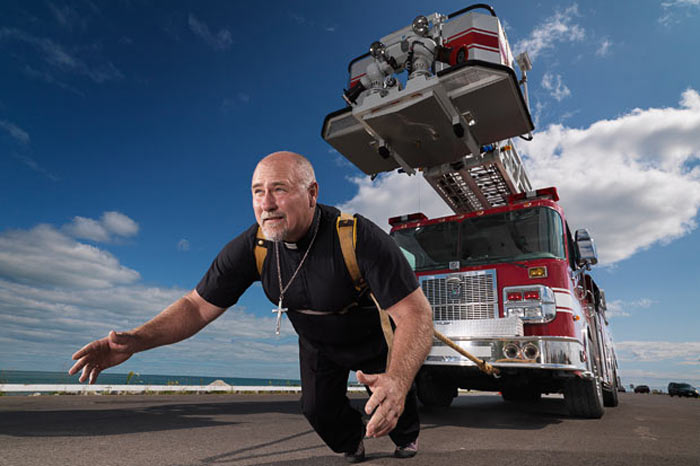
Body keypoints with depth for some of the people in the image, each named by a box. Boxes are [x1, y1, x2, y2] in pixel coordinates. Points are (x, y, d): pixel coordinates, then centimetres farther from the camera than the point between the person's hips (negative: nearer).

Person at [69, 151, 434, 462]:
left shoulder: (359, 238, -40)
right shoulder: (251, 248, -27)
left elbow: (415, 313, -42)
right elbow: (198, 305, -19)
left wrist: (397, 381, -59)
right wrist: (136, 340, -35)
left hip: (373, 339, -2)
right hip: (318, 344, 3)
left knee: (391, 403, 5)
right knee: (318, 408, 3)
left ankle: (406, 436, 45)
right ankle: (352, 442, 40)